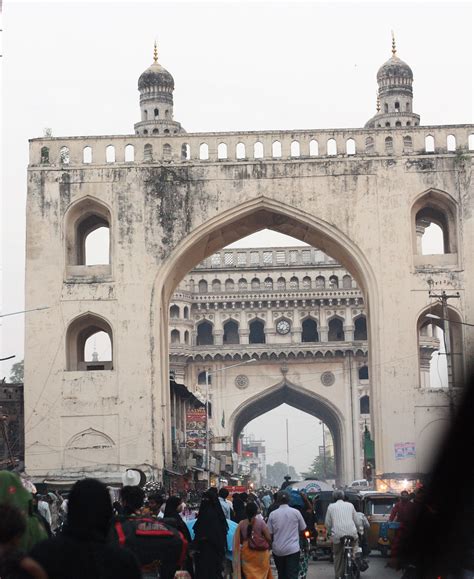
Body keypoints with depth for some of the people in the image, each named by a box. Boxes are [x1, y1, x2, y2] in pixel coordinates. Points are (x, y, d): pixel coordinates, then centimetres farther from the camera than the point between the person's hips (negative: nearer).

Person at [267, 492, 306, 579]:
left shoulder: (273, 514, -3)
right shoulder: (296, 512, -5)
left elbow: (270, 533, -1)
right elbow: (303, 529, 6)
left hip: (277, 550, 2)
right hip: (293, 549, -2)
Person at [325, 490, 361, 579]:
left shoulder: (331, 507, 10)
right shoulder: (350, 505, 13)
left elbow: (327, 523, 11)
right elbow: (356, 520, 15)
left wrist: (329, 532, 28)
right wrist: (358, 530, 32)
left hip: (337, 534, 0)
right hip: (351, 533, 0)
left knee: (338, 556, 10)